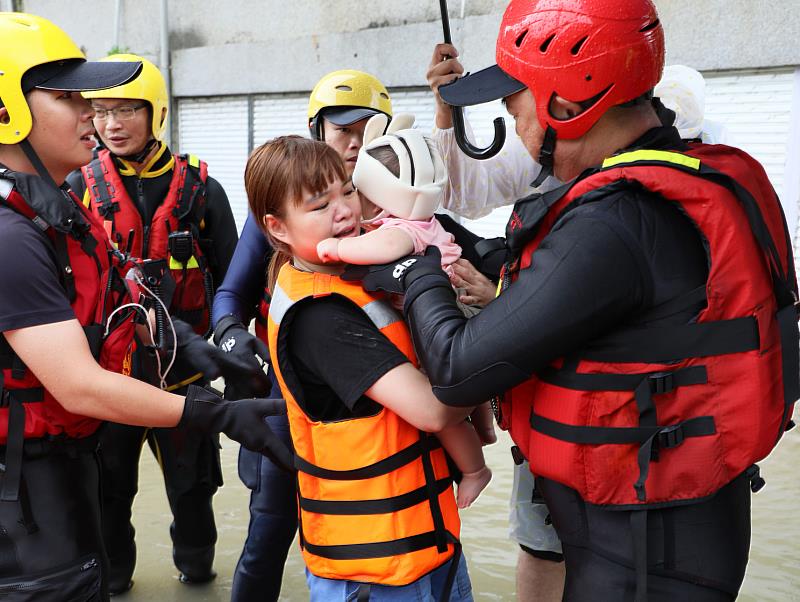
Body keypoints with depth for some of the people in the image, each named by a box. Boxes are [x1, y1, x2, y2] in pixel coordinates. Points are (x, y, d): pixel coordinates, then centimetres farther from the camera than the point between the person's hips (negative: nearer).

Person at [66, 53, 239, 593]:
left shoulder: (199, 188, -2)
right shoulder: (80, 187, -2)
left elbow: (229, 279, 4)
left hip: (184, 364, 0)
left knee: (191, 479, 15)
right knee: (108, 483, 15)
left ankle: (196, 564, 39)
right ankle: (111, 575, 36)